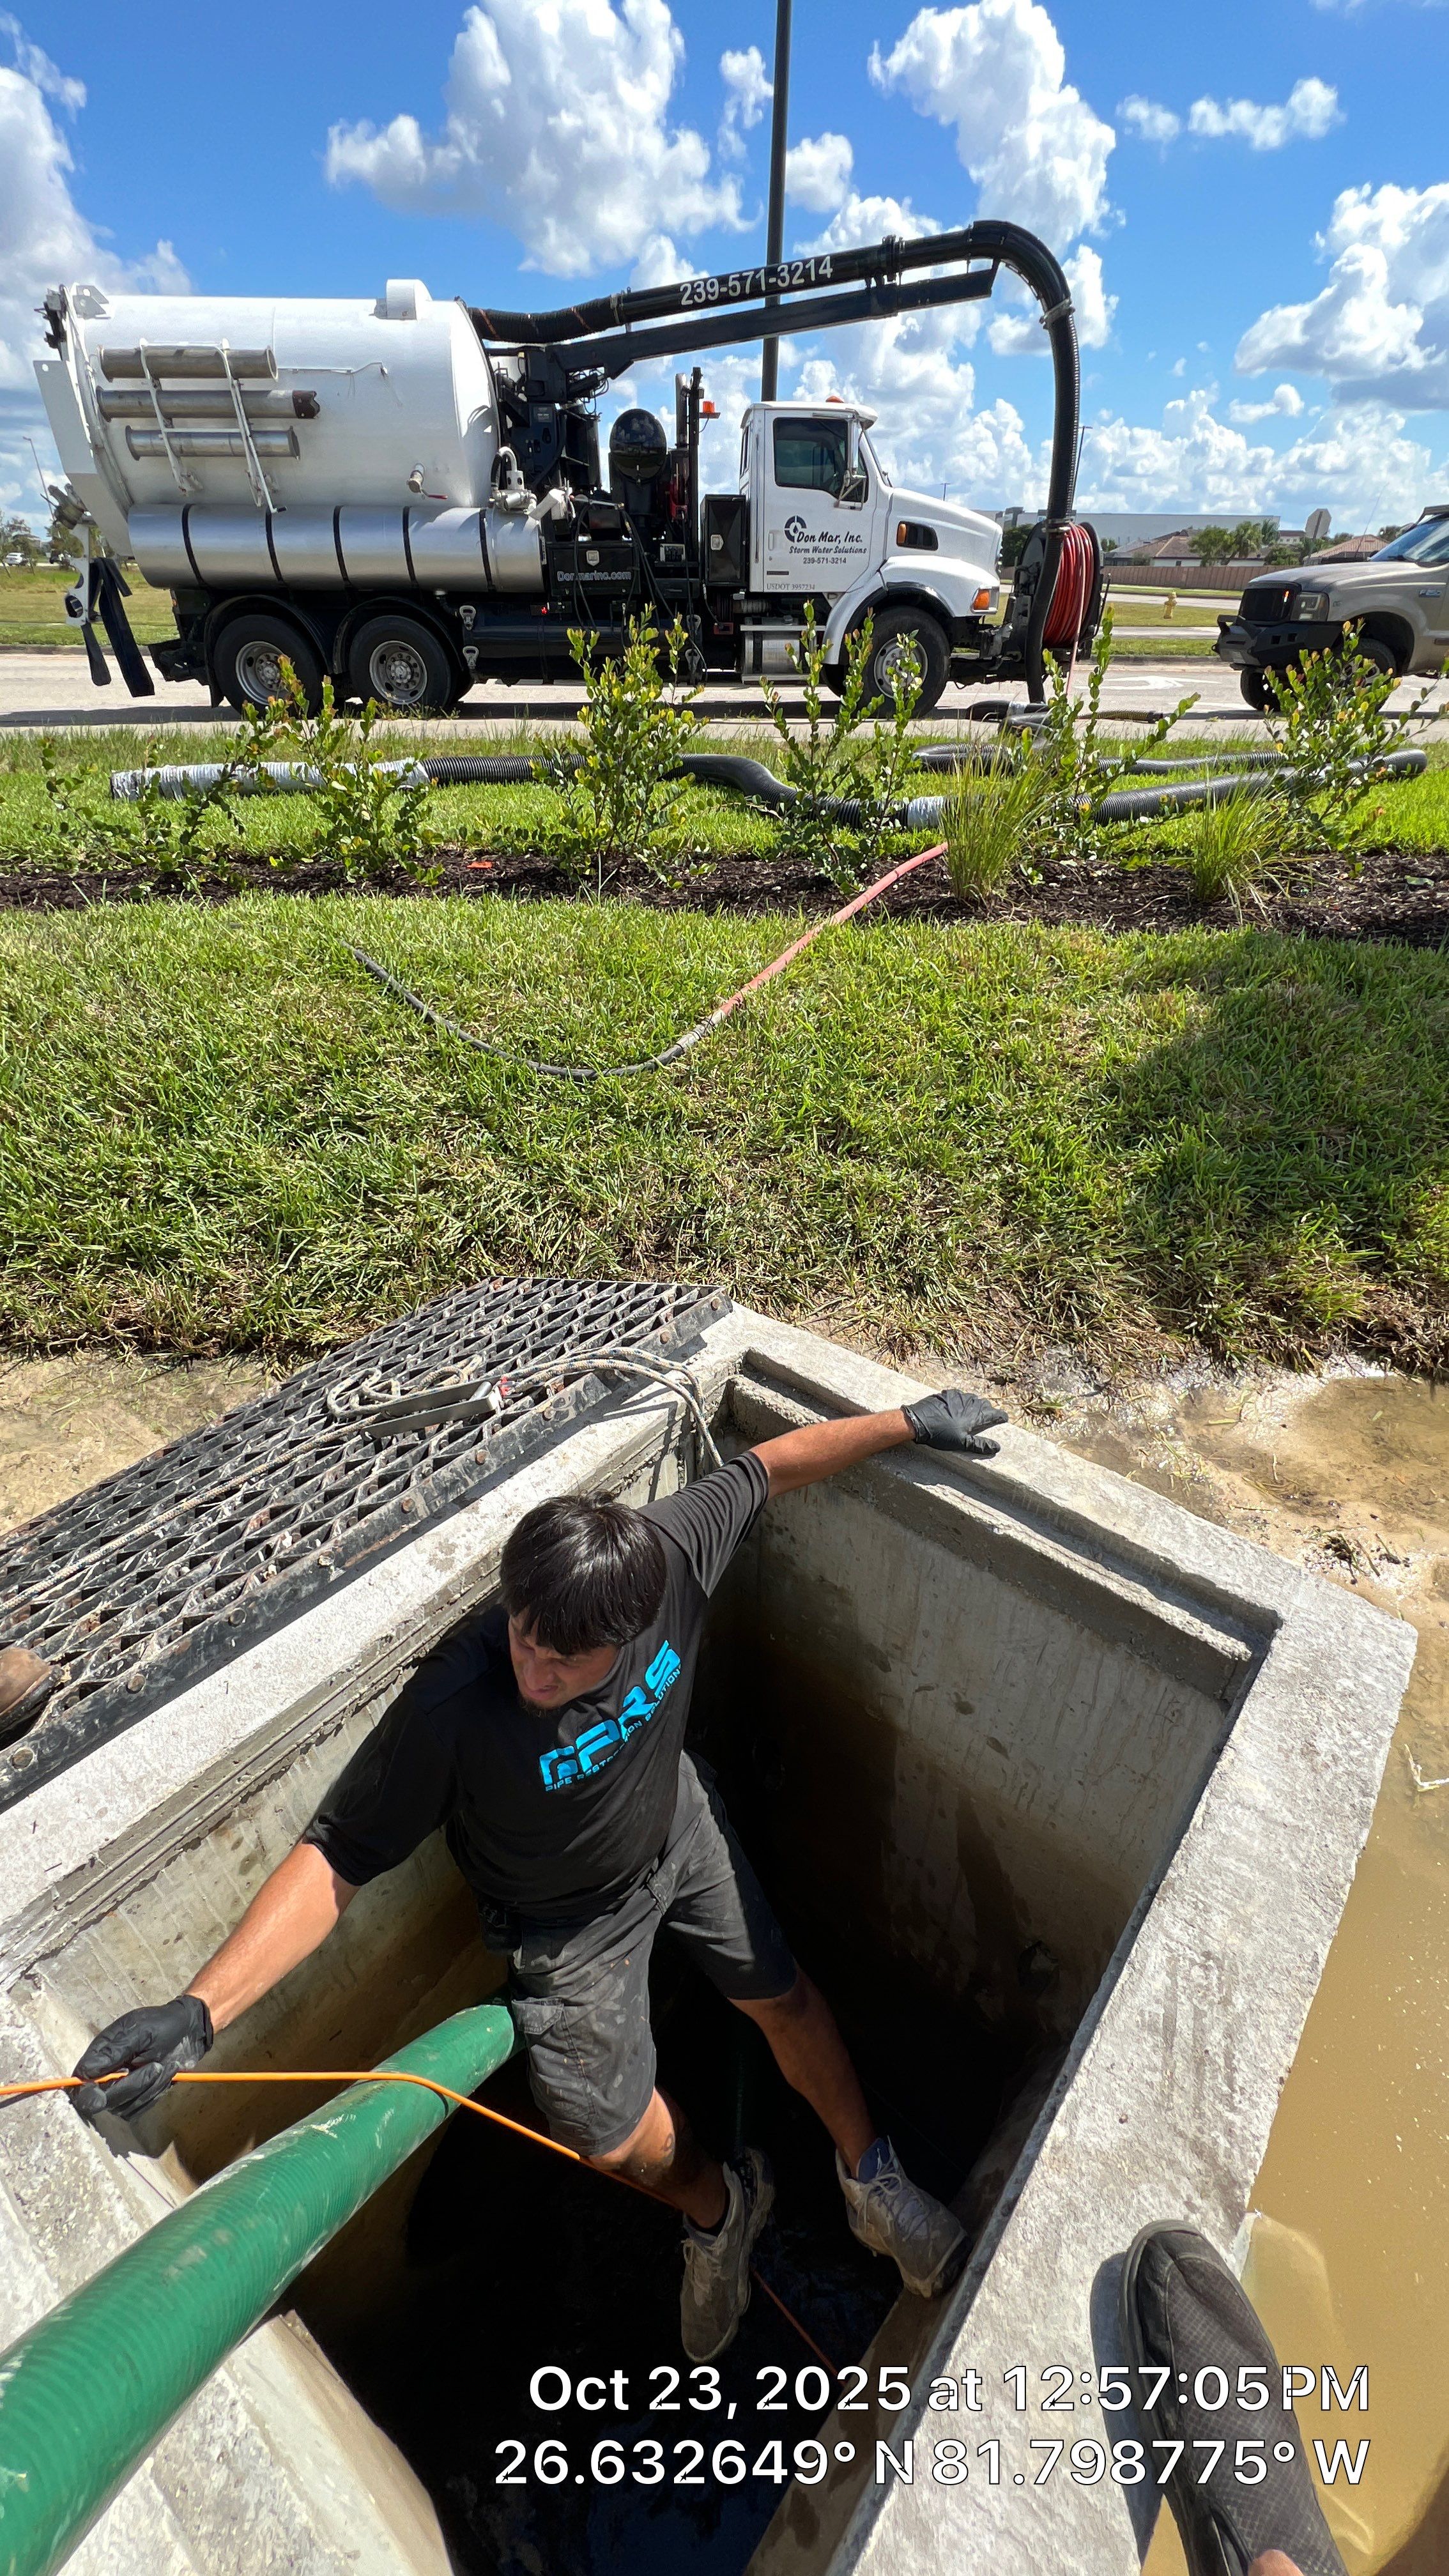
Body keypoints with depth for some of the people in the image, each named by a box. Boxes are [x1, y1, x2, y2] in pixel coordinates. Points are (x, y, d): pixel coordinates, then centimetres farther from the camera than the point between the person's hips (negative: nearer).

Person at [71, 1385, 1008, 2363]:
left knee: (784, 1997, 15)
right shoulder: (454, 1706, -40)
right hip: (570, 1920, -1)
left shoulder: (667, 1555, -34)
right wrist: (197, 2012, -39)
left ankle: (872, 2180, 46)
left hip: (681, 1827, 2)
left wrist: (911, 1422, -12)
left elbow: (772, 1463, -20)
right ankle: (719, 2207, 47)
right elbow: (334, 1861, -29)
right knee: (612, 2131, 10)